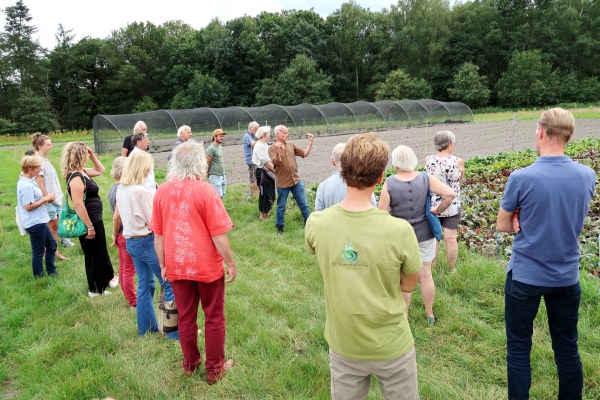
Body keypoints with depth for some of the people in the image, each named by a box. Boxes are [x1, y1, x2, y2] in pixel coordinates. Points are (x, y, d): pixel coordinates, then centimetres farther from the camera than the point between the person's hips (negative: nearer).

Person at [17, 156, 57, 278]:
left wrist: (46, 199, 1)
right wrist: (45, 198, -17)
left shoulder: (28, 181, 7)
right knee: (38, 251, 5)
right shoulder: (26, 186, -23)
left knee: (51, 245, 20)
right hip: (34, 223, -10)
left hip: (39, 221, 10)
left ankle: (51, 272, 32)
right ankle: (39, 277, 20)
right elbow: (28, 206, -24)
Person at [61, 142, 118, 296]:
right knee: (93, 255, 5)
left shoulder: (82, 172, 6)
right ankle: (95, 289, 20)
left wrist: (92, 156, 7)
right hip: (90, 221, -10)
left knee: (101, 251, 22)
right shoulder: (76, 177, -24)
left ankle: (107, 279, 39)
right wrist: (89, 227, -25)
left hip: (95, 219, 10)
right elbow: (78, 205, -28)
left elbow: (100, 170, 24)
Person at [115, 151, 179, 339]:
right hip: (147, 242, -9)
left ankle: (146, 327, 28)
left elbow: (117, 216, 17)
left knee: (145, 284, 18)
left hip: (131, 242, 9)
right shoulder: (140, 191, -22)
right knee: (170, 284, 1)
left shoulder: (121, 189, 5)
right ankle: (176, 330, 7)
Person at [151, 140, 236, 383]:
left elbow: (158, 235, 4)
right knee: (214, 317, 12)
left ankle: (190, 364, 34)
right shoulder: (205, 190, -16)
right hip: (206, 265, -4)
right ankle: (215, 369, 24)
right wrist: (231, 263, -5)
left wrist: (163, 265, 14)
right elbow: (218, 235, -15)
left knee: (186, 317, 18)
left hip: (177, 266, 4)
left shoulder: (162, 191, -2)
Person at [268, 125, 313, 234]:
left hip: (296, 180, 4)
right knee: (281, 207, 10)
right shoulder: (272, 148, -7)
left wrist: (310, 141, 0)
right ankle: (279, 226, 27)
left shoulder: (291, 145, 7)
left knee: (304, 204, 10)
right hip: (282, 183, -4)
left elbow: (304, 154, 8)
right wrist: (277, 151, -39)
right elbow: (276, 162, -21)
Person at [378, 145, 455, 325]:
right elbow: (450, 194, -15)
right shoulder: (426, 179, -10)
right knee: (425, 274, 16)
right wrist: (437, 210, -1)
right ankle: (430, 314, 31)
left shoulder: (389, 184, -17)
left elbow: (382, 213, -16)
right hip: (425, 234, 2)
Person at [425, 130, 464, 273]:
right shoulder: (458, 161, -13)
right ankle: (452, 268, 23)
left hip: (432, 205, 2)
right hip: (452, 206, -1)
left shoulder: (427, 160, -8)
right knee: (451, 238, 9)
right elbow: (460, 183, 2)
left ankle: (431, 267, 27)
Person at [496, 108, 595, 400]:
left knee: (518, 348, 10)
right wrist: (528, 220, -3)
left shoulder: (522, 178, -18)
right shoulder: (587, 175, -5)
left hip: (525, 276, -4)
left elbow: (502, 226, -5)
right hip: (567, 276, 4)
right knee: (567, 348, 18)